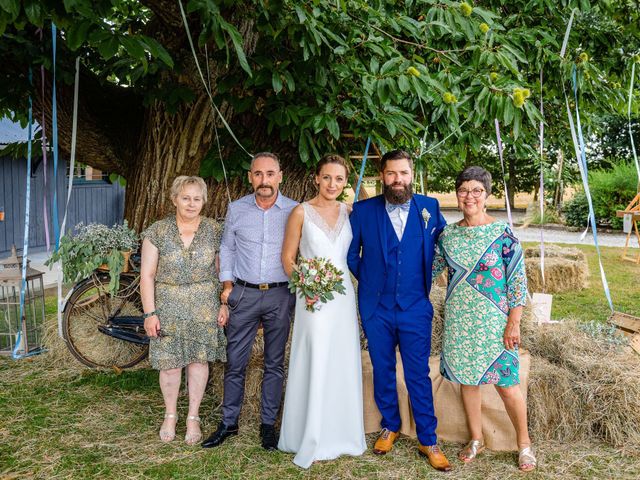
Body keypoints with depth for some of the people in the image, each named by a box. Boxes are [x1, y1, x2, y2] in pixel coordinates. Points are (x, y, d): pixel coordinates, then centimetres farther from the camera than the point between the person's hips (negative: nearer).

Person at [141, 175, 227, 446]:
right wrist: (149, 313, -7)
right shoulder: (157, 232, -3)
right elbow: (147, 275, -3)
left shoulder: (215, 231, 0)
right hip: (168, 305, -1)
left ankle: (193, 417, 24)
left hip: (204, 306, 1)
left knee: (199, 360, 7)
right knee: (170, 363, 4)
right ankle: (170, 415, 28)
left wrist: (224, 304, -3)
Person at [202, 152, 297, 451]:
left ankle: (268, 424, 22)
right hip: (244, 294, 1)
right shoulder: (236, 209, 2)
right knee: (235, 362, 6)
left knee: (274, 364, 9)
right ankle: (228, 423, 21)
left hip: (280, 295, -1)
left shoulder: (295, 211, -2)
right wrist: (227, 284, 3)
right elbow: (227, 249, 10)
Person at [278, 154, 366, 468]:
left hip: (343, 295, 4)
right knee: (314, 367, 0)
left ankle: (340, 433, 28)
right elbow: (288, 257, -3)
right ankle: (311, 439, 16)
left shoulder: (348, 213, 7)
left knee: (343, 365, 11)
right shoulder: (301, 212, -4)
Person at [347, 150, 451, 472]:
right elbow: (351, 254, 7)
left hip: (415, 308, -1)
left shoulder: (429, 207, -2)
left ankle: (428, 440, 19)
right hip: (376, 309, 1)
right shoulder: (363, 211, -3)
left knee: (418, 375, 5)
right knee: (383, 371, 14)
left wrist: (425, 281, 9)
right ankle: (389, 427, 34)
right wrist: (368, 280, 8)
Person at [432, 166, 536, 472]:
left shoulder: (503, 235, -9)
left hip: (493, 322, -4)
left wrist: (513, 324, -11)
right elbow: (430, 271, 13)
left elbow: (518, 281, -8)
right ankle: (476, 439, 33)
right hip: (458, 321, 4)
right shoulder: (448, 235, 2)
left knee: (505, 384, 2)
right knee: (465, 378, 13)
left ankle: (524, 443, 25)